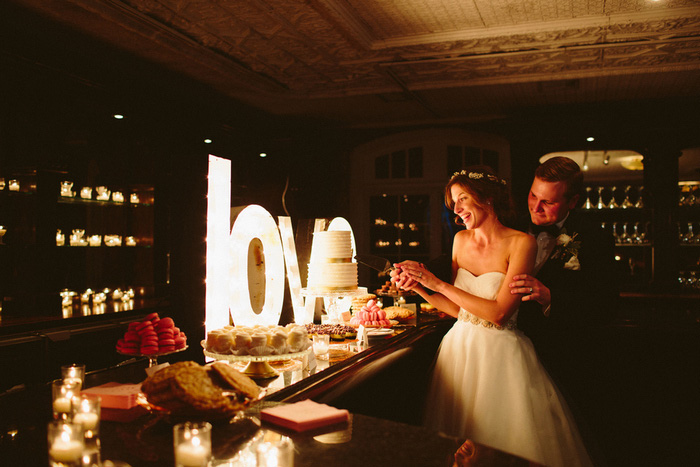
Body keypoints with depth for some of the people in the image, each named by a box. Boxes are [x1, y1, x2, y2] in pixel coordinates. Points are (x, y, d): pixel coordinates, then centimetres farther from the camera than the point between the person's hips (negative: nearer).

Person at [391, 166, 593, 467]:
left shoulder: (521, 243, -12)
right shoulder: (461, 239, 5)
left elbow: (498, 313, -19)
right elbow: (457, 308, 7)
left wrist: (438, 284, -16)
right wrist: (418, 287, -6)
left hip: (501, 354, -5)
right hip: (460, 348, 5)